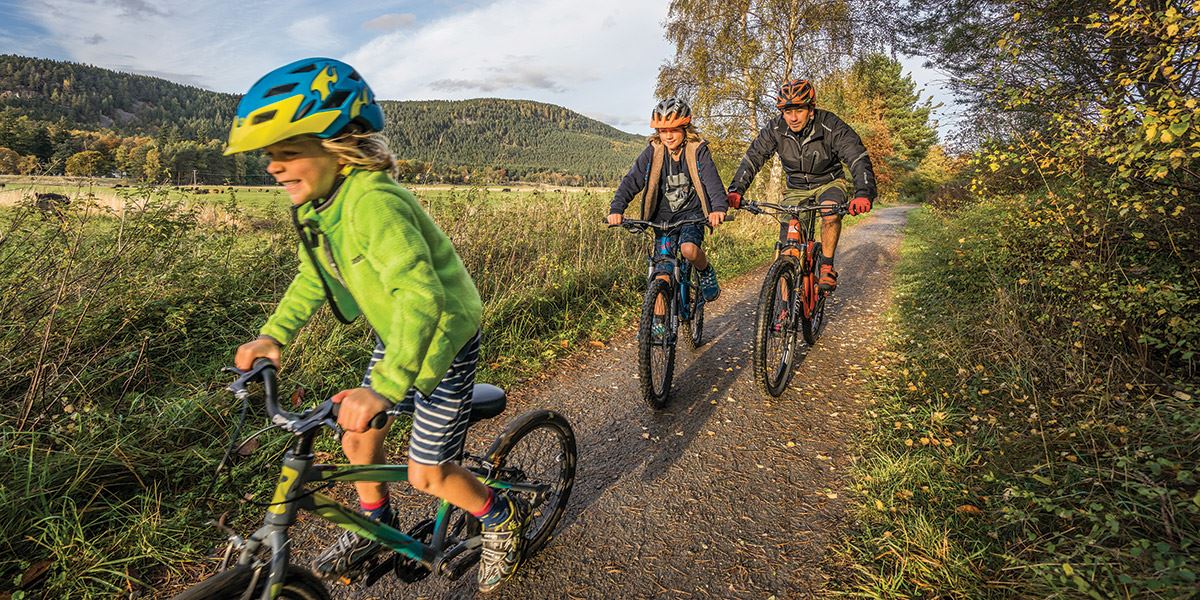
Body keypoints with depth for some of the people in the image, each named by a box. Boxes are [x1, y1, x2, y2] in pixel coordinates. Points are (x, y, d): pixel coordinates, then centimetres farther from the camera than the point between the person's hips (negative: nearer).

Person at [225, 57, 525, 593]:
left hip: (442, 338, -8)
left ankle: (503, 517, 28)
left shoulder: (373, 202, -33)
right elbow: (313, 275, 10)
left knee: (426, 475, 0)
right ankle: (374, 527, 43)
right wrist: (273, 334, -1)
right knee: (357, 436, 16)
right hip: (396, 336, 8)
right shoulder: (316, 203, -3)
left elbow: (421, 296, -41)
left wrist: (383, 387, -47)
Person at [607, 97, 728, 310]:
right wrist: (616, 209, -29)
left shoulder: (697, 150, -10)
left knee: (688, 248, -33)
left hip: (691, 213, -2)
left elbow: (712, 180, -22)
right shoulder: (653, 151, -4)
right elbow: (632, 180, -13)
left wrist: (719, 208, -42)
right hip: (662, 216, 3)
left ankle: (707, 272, 2)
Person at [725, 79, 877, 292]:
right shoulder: (775, 129, -18)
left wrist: (863, 194, -51)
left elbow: (858, 159, -33)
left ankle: (827, 267, -15)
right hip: (796, 188, 2)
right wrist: (735, 191, -37)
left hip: (829, 182, -2)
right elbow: (752, 158, -21)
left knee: (831, 213, -36)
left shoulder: (831, 127, -26)